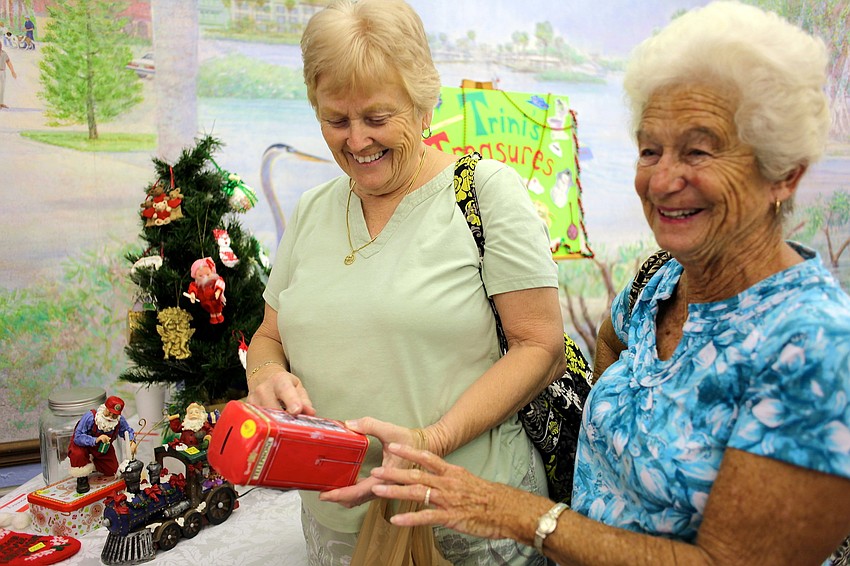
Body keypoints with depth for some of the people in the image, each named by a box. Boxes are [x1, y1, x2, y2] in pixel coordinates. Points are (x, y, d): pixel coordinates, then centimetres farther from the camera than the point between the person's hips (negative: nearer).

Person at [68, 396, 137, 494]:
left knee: (111, 471, 6)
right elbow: (78, 437, -37)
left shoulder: (120, 421, -25)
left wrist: (132, 441, -27)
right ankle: (82, 478, -5)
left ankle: (92, 463, 35)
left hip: (103, 447, 4)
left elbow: (128, 431, -5)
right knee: (78, 455, -37)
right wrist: (95, 440, -53)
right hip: (83, 444, -4)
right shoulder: (90, 417, -37)